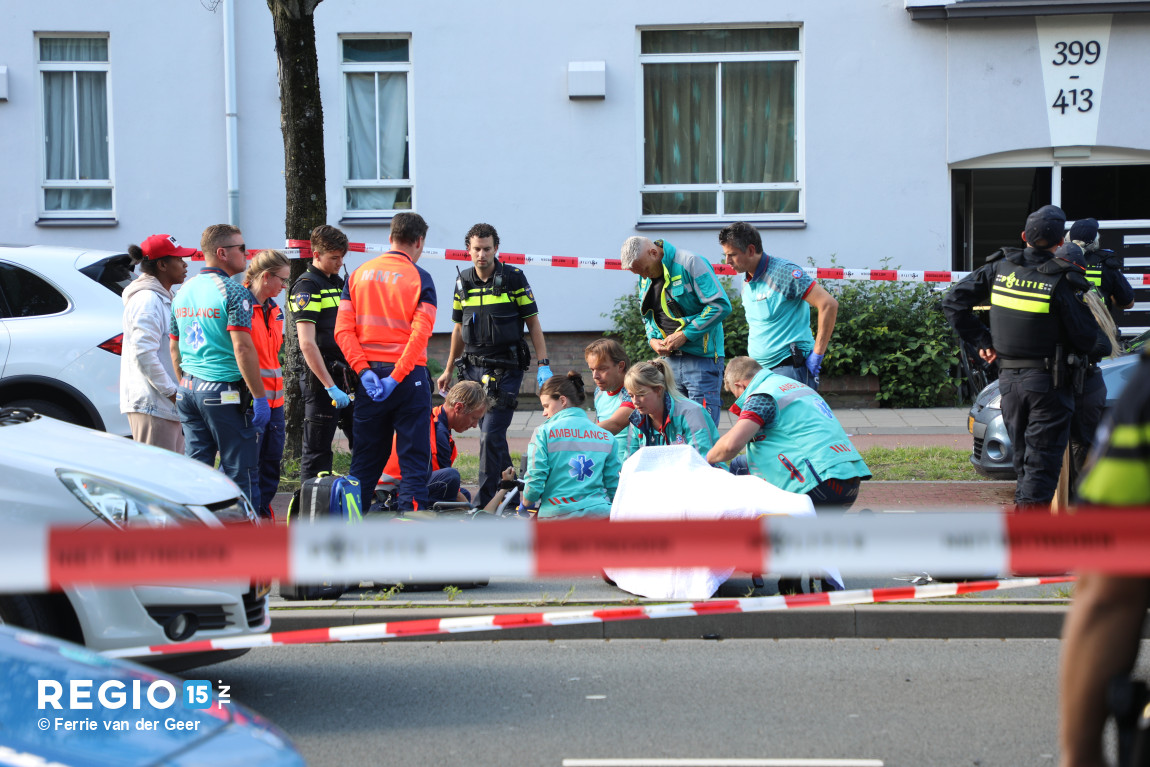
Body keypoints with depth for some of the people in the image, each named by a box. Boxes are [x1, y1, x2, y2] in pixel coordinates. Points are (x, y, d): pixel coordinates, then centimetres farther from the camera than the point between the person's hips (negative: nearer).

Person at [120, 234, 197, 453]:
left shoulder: (163, 298, 20)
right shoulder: (147, 300, -13)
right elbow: (144, 354, -21)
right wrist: (172, 392, -18)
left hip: (168, 405, 11)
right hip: (152, 406, -11)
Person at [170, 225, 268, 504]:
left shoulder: (183, 292, 13)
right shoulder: (233, 292, -11)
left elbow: (174, 347, 19)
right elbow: (242, 348, -19)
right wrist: (259, 396, -16)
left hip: (189, 390, 7)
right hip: (224, 391, -7)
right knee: (238, 471, -2)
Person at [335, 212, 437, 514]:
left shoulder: (358, 274, 8)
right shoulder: (420, 278, -4)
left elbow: (343, 330, -1)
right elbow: (420, 334, -16)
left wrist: (364, 371, -6)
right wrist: (396, 378, -16)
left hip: (369, 377, 4)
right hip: (409, 376, -4)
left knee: (365, 460, 12)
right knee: (413, 459, 0)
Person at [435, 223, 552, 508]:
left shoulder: (514, 278, -5)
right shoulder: (463, 283, 7)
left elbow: (533, 323, -2)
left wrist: (544, 365, -8)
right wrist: (449, 370, 20)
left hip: (506, 369, -5)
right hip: (474, 368, 5)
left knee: (491, 435, -12)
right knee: (491, 434, 10)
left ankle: (484, 504, -10)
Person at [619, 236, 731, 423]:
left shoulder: (690, 263, -11)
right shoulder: (645, 278, 12)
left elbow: (721, 306, -16)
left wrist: (684, 335, -15)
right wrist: (653, 339, 4)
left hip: (701, 358, -7)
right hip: (670, 360, 7)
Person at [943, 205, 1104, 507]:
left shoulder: (1000, 269, 0)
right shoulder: (1062, 281, -14)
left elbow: (954, 301, 5)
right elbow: (1087, 338, -12)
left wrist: (981, 341, 8)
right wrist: (1100, 340, 12)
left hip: (1008, 378, 5)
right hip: (1048, 381, -5)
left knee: (1023, 456, 19)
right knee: (1042, 460, -3)